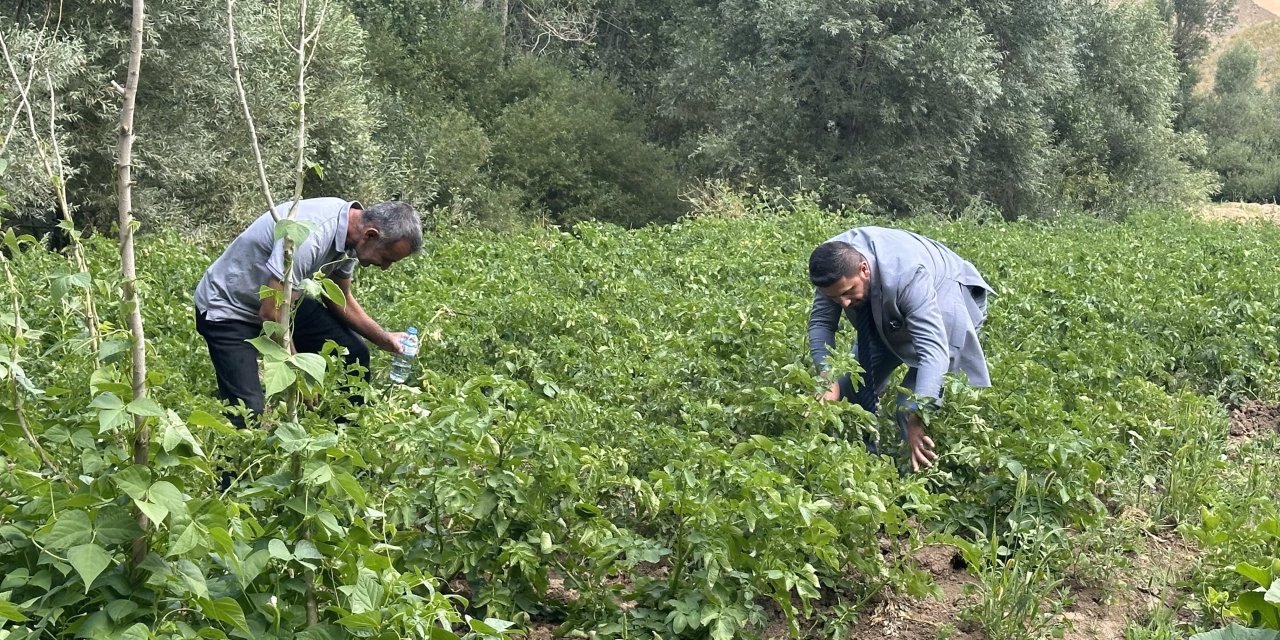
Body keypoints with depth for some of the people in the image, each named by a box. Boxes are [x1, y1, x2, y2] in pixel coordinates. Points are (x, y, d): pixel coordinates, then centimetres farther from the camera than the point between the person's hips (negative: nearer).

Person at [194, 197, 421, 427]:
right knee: (249, 415, -21)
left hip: (279, 299, 8)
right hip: (227, 309, -8)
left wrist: (384, 339, -1)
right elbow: (271, 314, -33)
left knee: (354, 354, -2)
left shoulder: (350, 235, -8)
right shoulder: (308, 236, -36)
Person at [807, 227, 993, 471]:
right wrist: (829, 380, -35)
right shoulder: (833, 266, -28)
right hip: (887, 316, 6)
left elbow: (933, 349, -49)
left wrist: (916, 417, -59)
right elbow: (821, 322, -18)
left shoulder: (908, 275, -44)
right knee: (853, 385, -4)